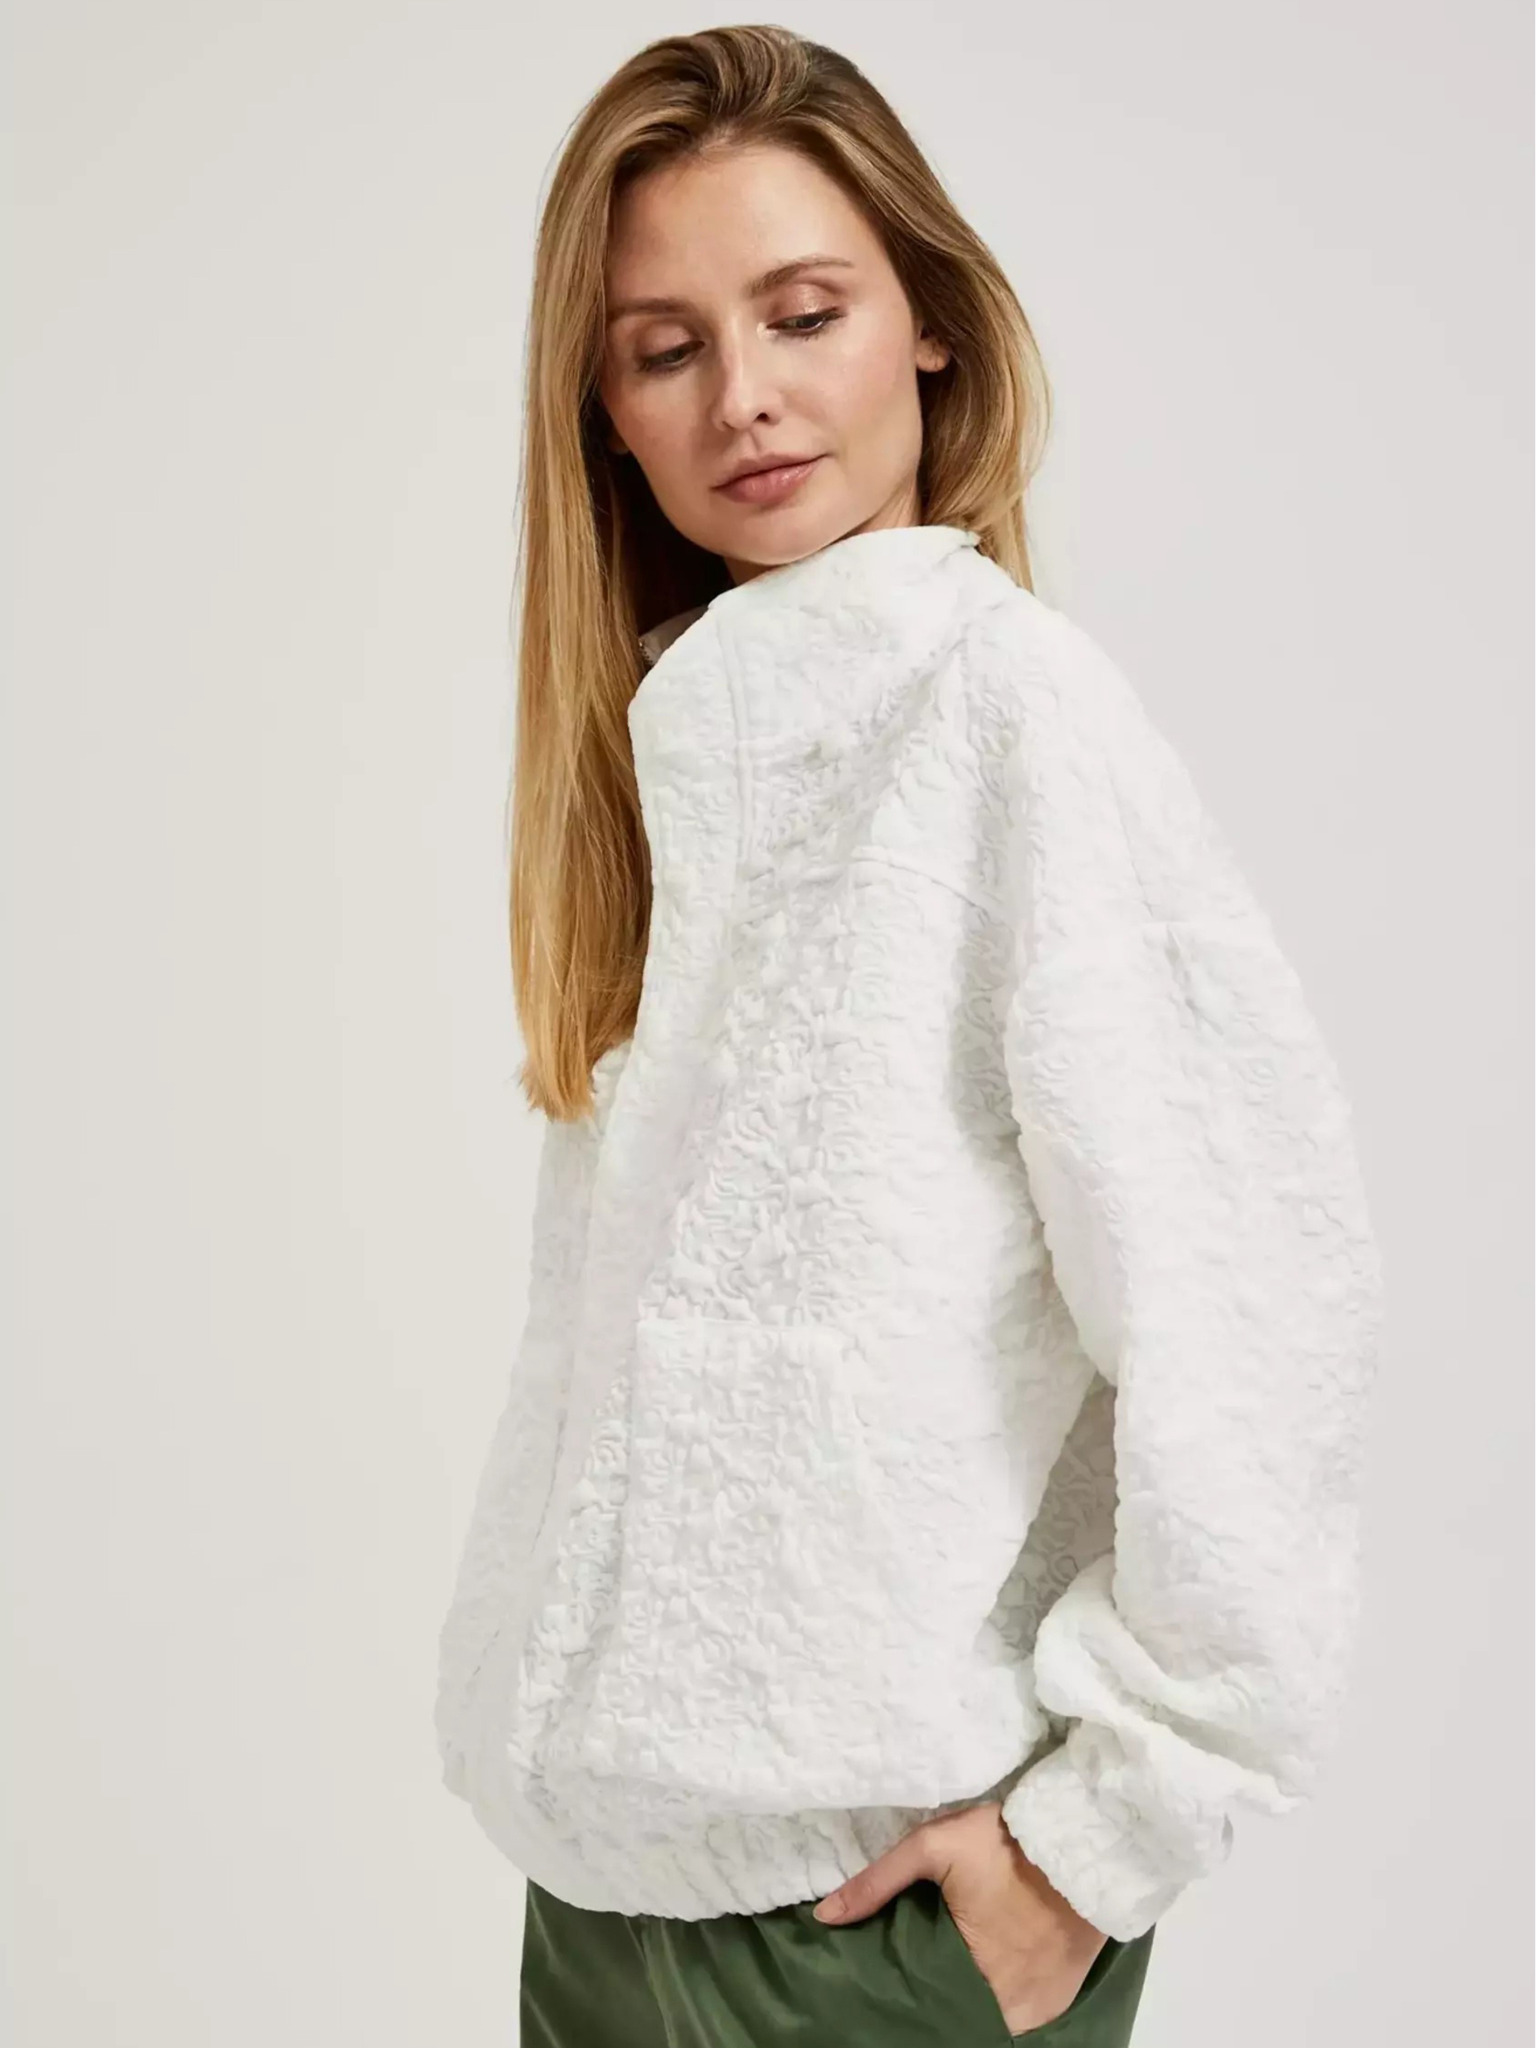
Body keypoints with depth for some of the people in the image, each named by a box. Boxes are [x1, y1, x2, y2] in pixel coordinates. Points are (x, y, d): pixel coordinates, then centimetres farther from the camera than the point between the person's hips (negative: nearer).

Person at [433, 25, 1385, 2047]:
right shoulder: (680, 723, 6)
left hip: (874, 1881, -6)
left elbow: (1253, 1292, -20)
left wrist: (1107, 1825, -15)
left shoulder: (1000, 692, -15)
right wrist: (582, 1728, 7)